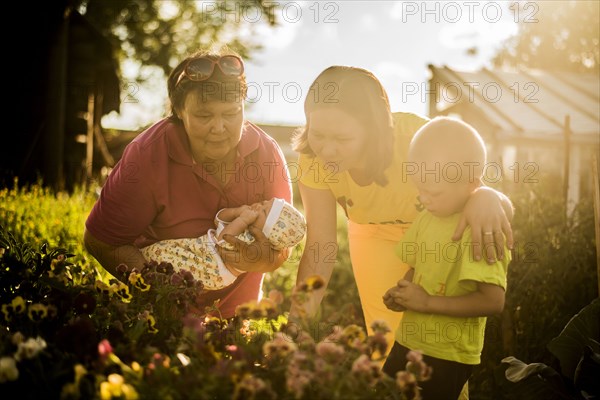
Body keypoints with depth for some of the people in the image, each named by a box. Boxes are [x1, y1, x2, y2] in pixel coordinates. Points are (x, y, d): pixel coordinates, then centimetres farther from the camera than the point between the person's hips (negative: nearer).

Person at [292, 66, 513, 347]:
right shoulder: (313, 162, -31)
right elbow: (320, 249, -26)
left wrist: (488, 197, -57)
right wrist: (299, 312, -42)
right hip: (375, 233, 1)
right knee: (386, 337, 3)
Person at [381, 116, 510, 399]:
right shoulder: (427, 217, 4)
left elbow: (493, 301, -26)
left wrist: (428, 302, -24)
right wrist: (402, 293, -2)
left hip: (447, 356, -8)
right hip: (408, 342, 8)